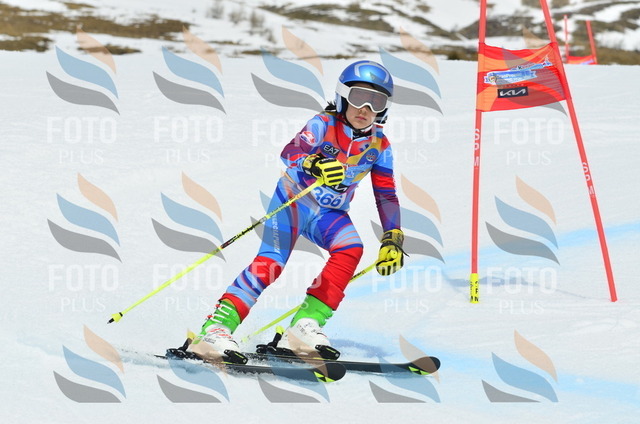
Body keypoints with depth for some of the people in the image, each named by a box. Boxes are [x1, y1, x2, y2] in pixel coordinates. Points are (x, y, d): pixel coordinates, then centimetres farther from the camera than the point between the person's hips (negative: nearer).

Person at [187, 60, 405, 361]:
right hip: (295, 198, -5)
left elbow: (387, 195, 6)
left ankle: (306, 324, -24)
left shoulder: (379, 146, -1)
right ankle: (217, 327, -26)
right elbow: (291, 152, -34)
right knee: (272, 261, -23)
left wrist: (392, 239, -5)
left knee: (350, 249, -25)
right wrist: (314, 164, -56)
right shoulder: (324, 124, -16)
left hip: (329, 213, 5)